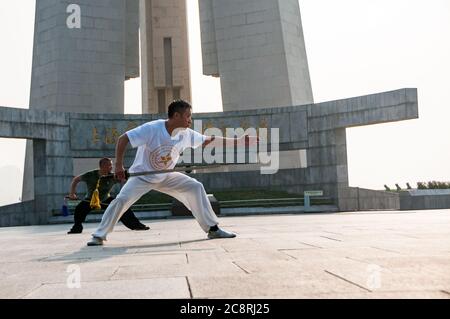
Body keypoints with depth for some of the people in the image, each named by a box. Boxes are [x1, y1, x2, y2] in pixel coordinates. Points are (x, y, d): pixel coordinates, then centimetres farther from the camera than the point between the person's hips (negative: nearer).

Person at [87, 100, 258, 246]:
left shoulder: (186, 134, -12)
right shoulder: (152, 128, -27)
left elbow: (208, 140, -2)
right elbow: (123, 139, -23)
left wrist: (238, 141, -5)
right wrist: (118, 165, -30)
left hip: (166, 177, 4)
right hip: (142, 176, -4)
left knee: (195, 187, -8)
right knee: (122, 199, -22)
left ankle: (212, 228, -1)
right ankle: (99, 235, -4)